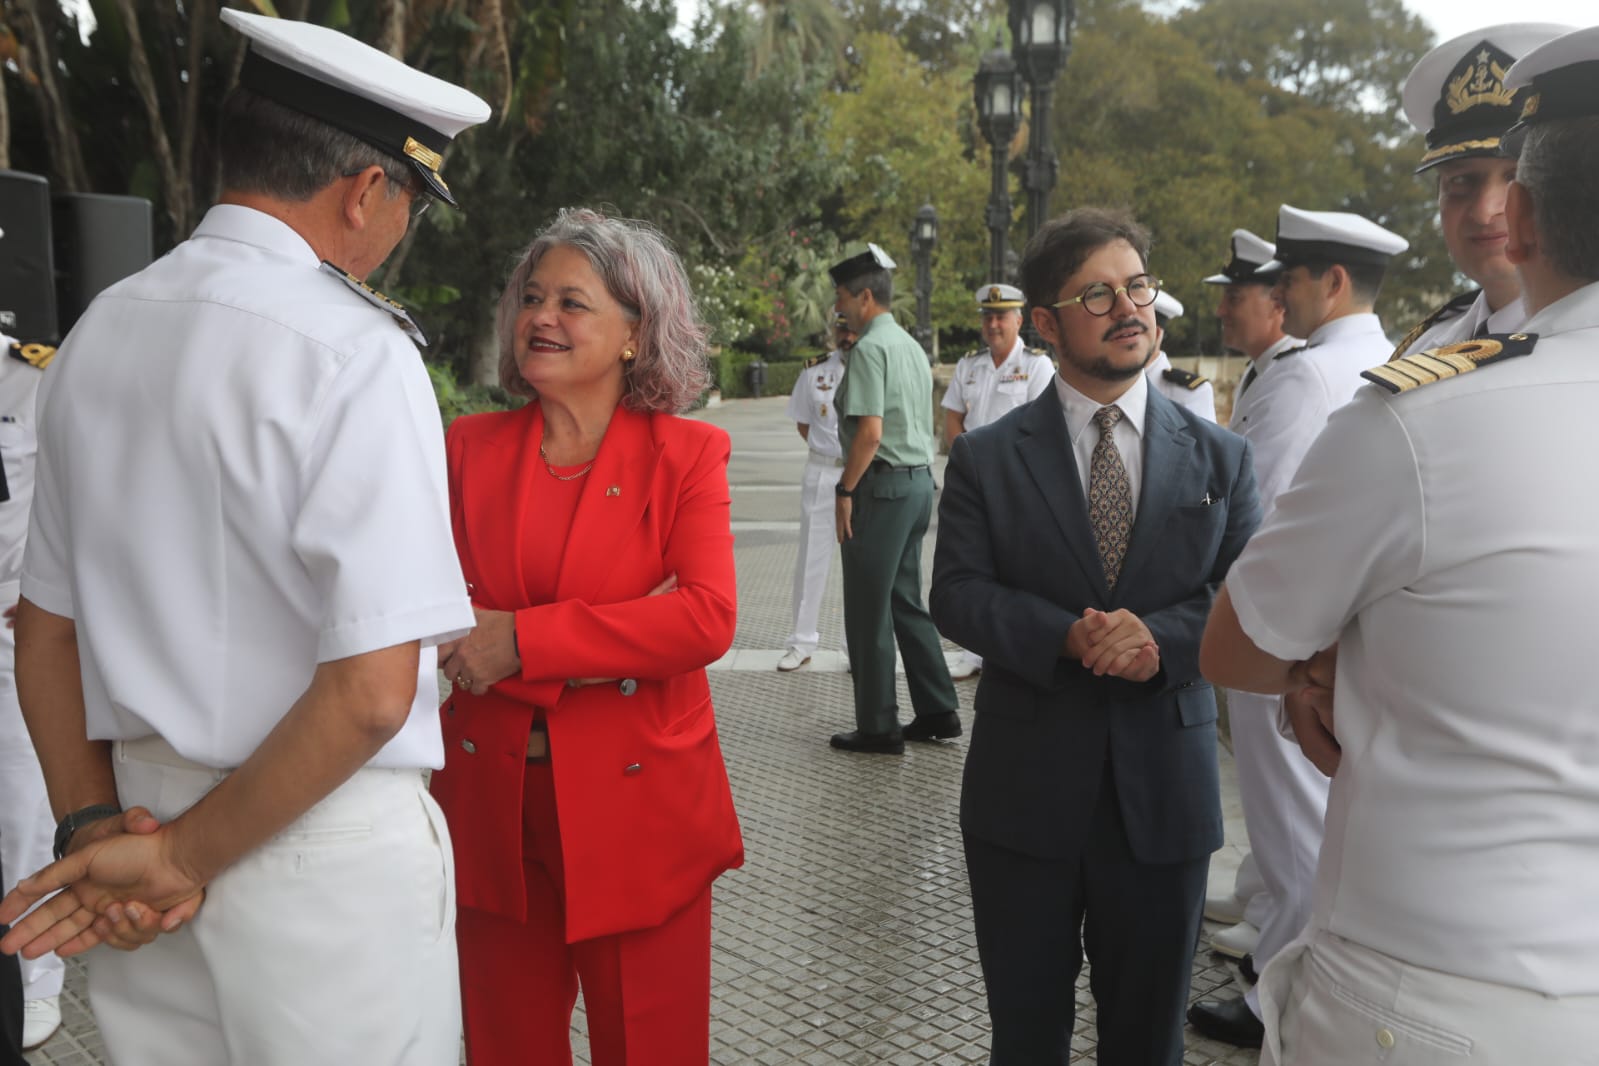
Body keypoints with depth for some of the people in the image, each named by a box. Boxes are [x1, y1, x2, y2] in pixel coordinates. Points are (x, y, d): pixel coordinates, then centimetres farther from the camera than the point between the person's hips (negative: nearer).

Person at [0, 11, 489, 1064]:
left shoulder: (101, 333, 5)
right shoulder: (356, 353, -18)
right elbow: (371, 690, -23)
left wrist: (92, 823, 6)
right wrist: (185, 854, -11)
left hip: (147, 802, 7)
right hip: (324, 851, -7)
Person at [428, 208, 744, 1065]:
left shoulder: (686, 455, -5)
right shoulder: (468, 447, 2)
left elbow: (706, 618, -18)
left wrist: (520, 641, -19)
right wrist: (625, 639, -17)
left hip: (638, 810, -2)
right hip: (492, 809, 3)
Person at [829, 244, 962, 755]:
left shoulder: (871, 348, -13)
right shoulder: (911, 346, 17)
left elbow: (870, 431, -21)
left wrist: (845, 489, -14)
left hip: (882, 485, -10)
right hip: (919, 481, 10)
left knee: (868, 609, -1)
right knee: (905, 600, 17)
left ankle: (878, 727, 7)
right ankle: (937, 712, 22)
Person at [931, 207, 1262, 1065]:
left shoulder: (1220, 458, 4)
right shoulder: (986, 458, 0)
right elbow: (955, 594, -7)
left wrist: (1162, 638, -21)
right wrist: (1067, 637, -22)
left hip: (1165, 792, 1)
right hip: (1025, 792, -1)